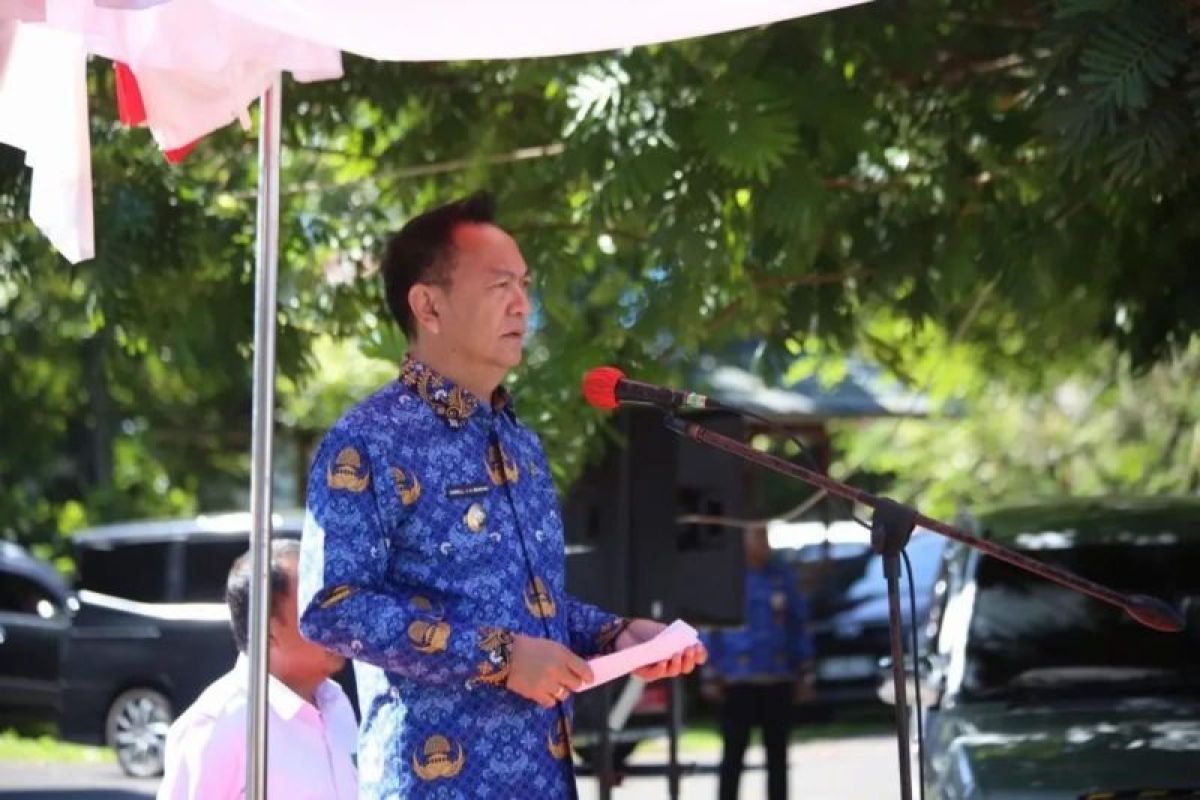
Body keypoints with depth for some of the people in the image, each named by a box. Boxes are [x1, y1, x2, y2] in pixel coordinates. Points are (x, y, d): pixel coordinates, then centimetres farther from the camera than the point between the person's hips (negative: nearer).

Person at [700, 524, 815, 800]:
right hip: (739, 681, -3)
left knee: (777, 754, 8)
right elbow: (710, 628, -2)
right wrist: (710, 676, -6)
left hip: (778, 680, 3)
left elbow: (799, 625, 10)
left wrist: (805, 673, 7)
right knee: (733, 753, -2)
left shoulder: (782, 575, 7)